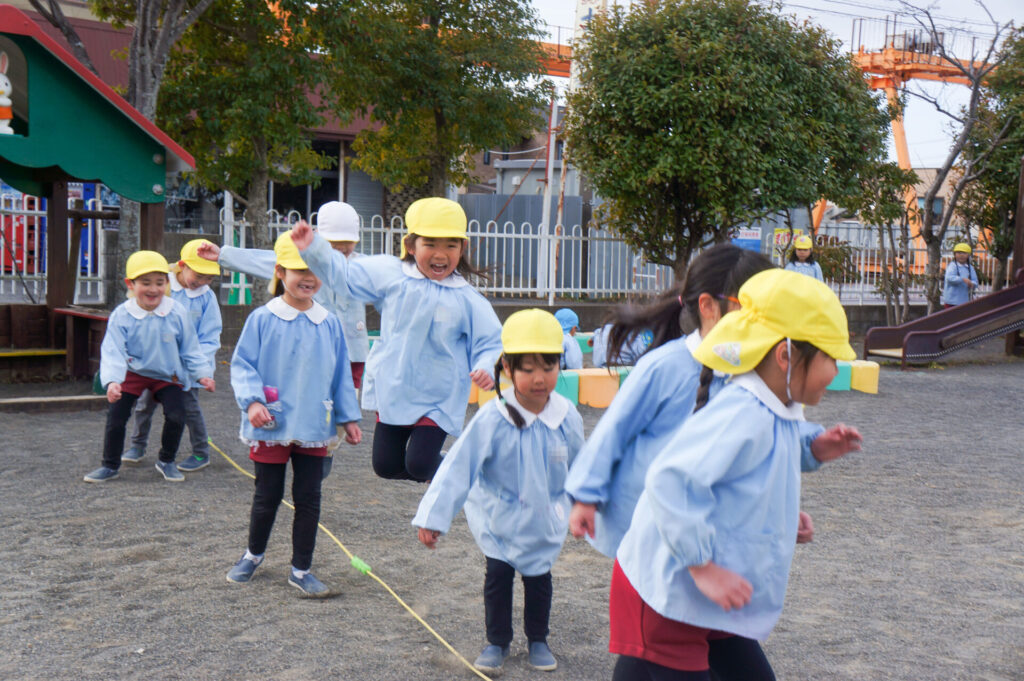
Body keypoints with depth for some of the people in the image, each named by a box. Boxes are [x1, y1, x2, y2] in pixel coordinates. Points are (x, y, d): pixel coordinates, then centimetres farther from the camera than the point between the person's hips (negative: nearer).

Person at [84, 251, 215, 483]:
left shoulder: (177, 313, -12)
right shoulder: (121, 316, -16)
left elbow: (190, 349, -2)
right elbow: (113, 352, -21)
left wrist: (203, 374, -12)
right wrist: (112, 381, -35)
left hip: (168, 375, 0)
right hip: (132, 374, 0)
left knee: (176, 416, -12)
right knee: (115, 418, -4)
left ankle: (167, 461, 13)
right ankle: (110, 465, 18)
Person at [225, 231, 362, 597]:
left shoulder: (329, 323, 2)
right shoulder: (262, 320, -7)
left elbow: (341, 373, 9)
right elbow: (243, 364, -5)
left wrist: (349, 417, 8)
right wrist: (251, 401, -20)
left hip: (314, 426, 2)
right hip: (271, 425, -2)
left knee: (309, 498, 6)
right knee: (267, 496, 10)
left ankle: (301, 569, 19)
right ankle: (253, 555, 34)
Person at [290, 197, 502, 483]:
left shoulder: (467, 299, -8)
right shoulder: (390, 274, -3)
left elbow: (491, 342, -3)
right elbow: (343, 274, 5)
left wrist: (486, 369, -23)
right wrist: (312, 247, -5)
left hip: (438, 399, -3)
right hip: (392, 392, 3)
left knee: (419, 465, -10)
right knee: (386, 465, 10)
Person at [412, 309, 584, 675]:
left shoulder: (567, 416, -15)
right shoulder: (492, 419, -25)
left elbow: (578, 469, 4)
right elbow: (458, 467, -22)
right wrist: (433, 516, -23)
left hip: (544, 520, 2)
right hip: (499, 518, -2)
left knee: (539, 579, 14)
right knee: (497, 577, 5)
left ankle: (538, 640, 34)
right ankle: (497, 642, 25)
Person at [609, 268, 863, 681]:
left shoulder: (776, 415, 5)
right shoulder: (741, 415, -26)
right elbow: (672, 481, -34)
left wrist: (812, 453, 9)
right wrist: (704, 569, -29)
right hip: (667, 597, -10)